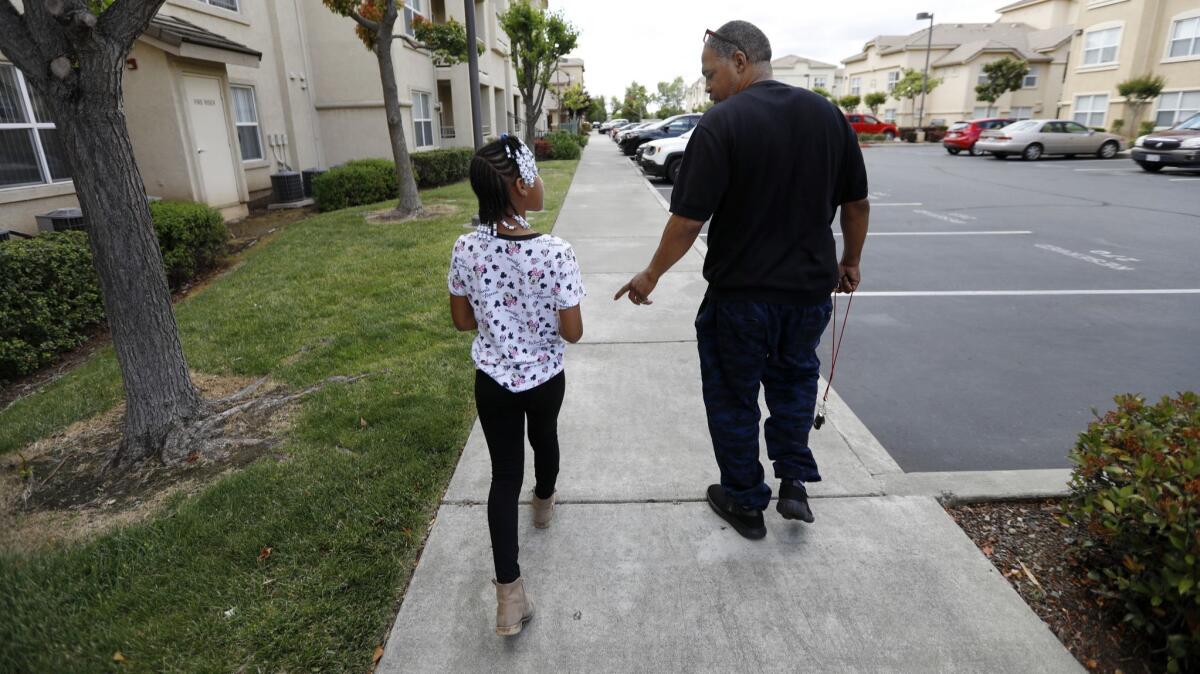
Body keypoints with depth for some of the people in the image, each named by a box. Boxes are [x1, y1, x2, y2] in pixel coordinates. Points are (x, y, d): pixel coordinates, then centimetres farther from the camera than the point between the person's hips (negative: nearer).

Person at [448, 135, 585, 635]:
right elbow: (572, 332, -16)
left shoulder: (466, 249, -12)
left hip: (492, 380, 2)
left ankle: (509, 592, 10)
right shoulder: (555, 253, -23)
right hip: (545, 377, -1)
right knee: (543, 437, 29)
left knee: (504, 473, 10)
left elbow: (463, 320, -1)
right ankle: (544, 502, 60)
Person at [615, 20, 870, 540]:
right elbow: (857, 203, 8)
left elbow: (688, 219, -17)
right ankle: (794, 482, 24)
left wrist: (651, 275, -4)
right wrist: (850, 261, 22)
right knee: (794, 377, 28)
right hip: (809, 288, 5)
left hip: (740, 294, -5)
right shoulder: (827, 114, 3)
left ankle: (746, 504, 27)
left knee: (733, 398, 14)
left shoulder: (721, 124, -15)